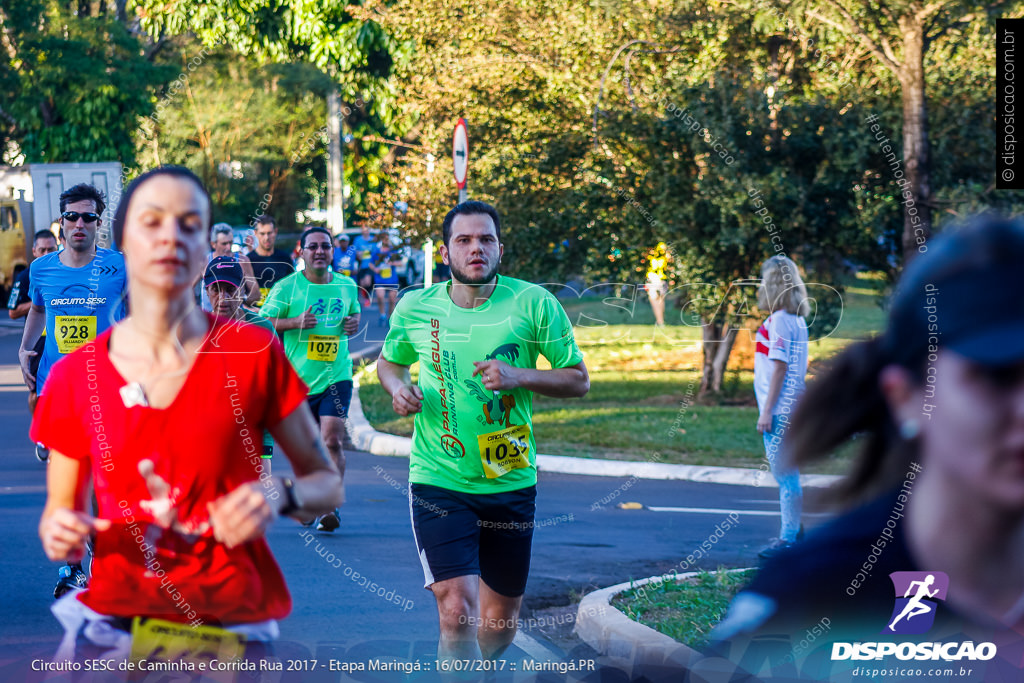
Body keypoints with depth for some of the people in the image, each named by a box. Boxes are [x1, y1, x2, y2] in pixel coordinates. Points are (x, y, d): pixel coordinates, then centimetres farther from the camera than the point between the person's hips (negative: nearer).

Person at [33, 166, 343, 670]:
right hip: (113, 619, 1)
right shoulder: (76, 375, 2)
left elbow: (327, 483, 5)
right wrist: (60, 534, -10)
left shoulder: (253, 354, -3)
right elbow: (58, 510, 12)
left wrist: (280, 496, -16)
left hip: (229, 631, -1)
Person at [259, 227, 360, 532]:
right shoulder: (286, 287, -4)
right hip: (298, 379, 0)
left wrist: (354, 323, 0)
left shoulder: (347, 286, 6)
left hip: (336, 375, 0)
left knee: (332, 440, -14)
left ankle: (331, 506, -11)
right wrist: (296, 322, -18)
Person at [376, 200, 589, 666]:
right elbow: (389, 361, 19)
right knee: (458, 611, -20)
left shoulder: (534, 304, -6)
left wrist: (518, 376, -19)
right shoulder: (415, 308, -1)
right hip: (438, 483, -1)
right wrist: (397, 387, -5)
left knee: (500, 620, 15)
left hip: (511, 483, 1)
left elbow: (579, 379, -1)